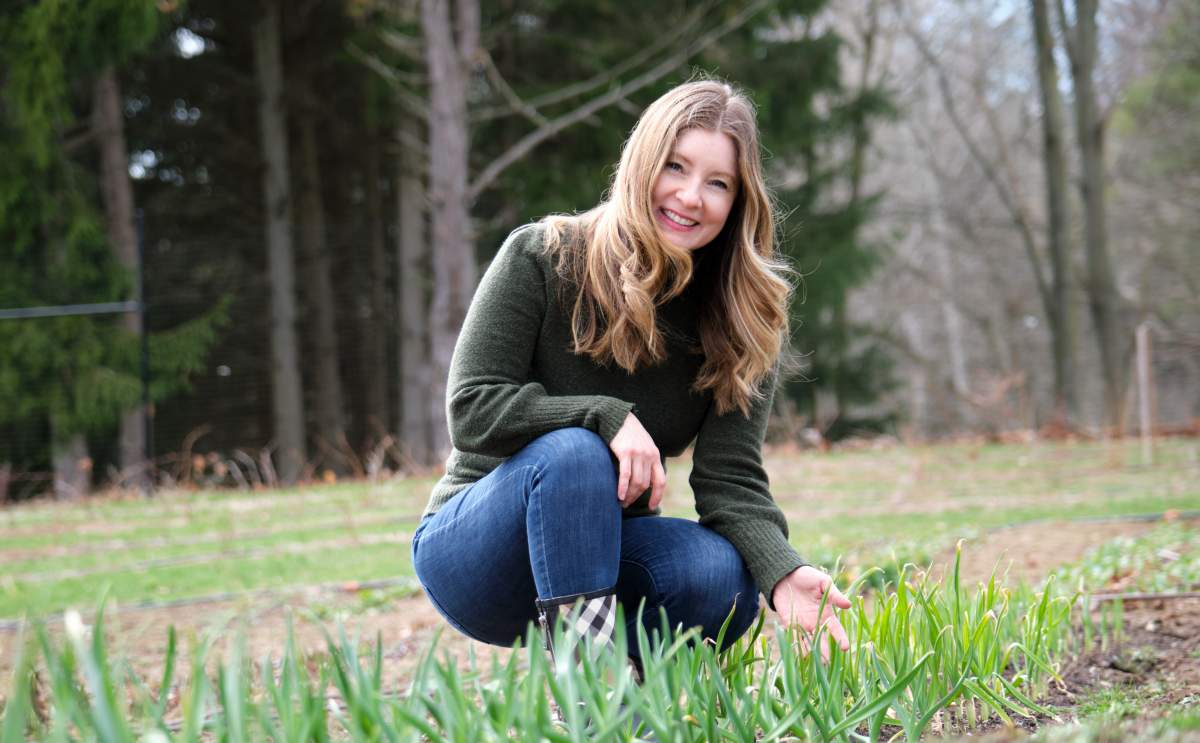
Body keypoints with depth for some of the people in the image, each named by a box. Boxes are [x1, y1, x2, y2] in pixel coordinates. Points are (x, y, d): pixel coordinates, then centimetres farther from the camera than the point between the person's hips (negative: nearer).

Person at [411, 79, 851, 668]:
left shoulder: (741, 322, -2)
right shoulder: (541, 258, -11)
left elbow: (731, 476, -12)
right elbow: (472, 409, -16)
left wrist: (782, 573, -32)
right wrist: (606, 417, -28)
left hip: (601, 544, 3)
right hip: (474, 552, -3)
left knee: (723, 577, -28)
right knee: (573, 453, -34)